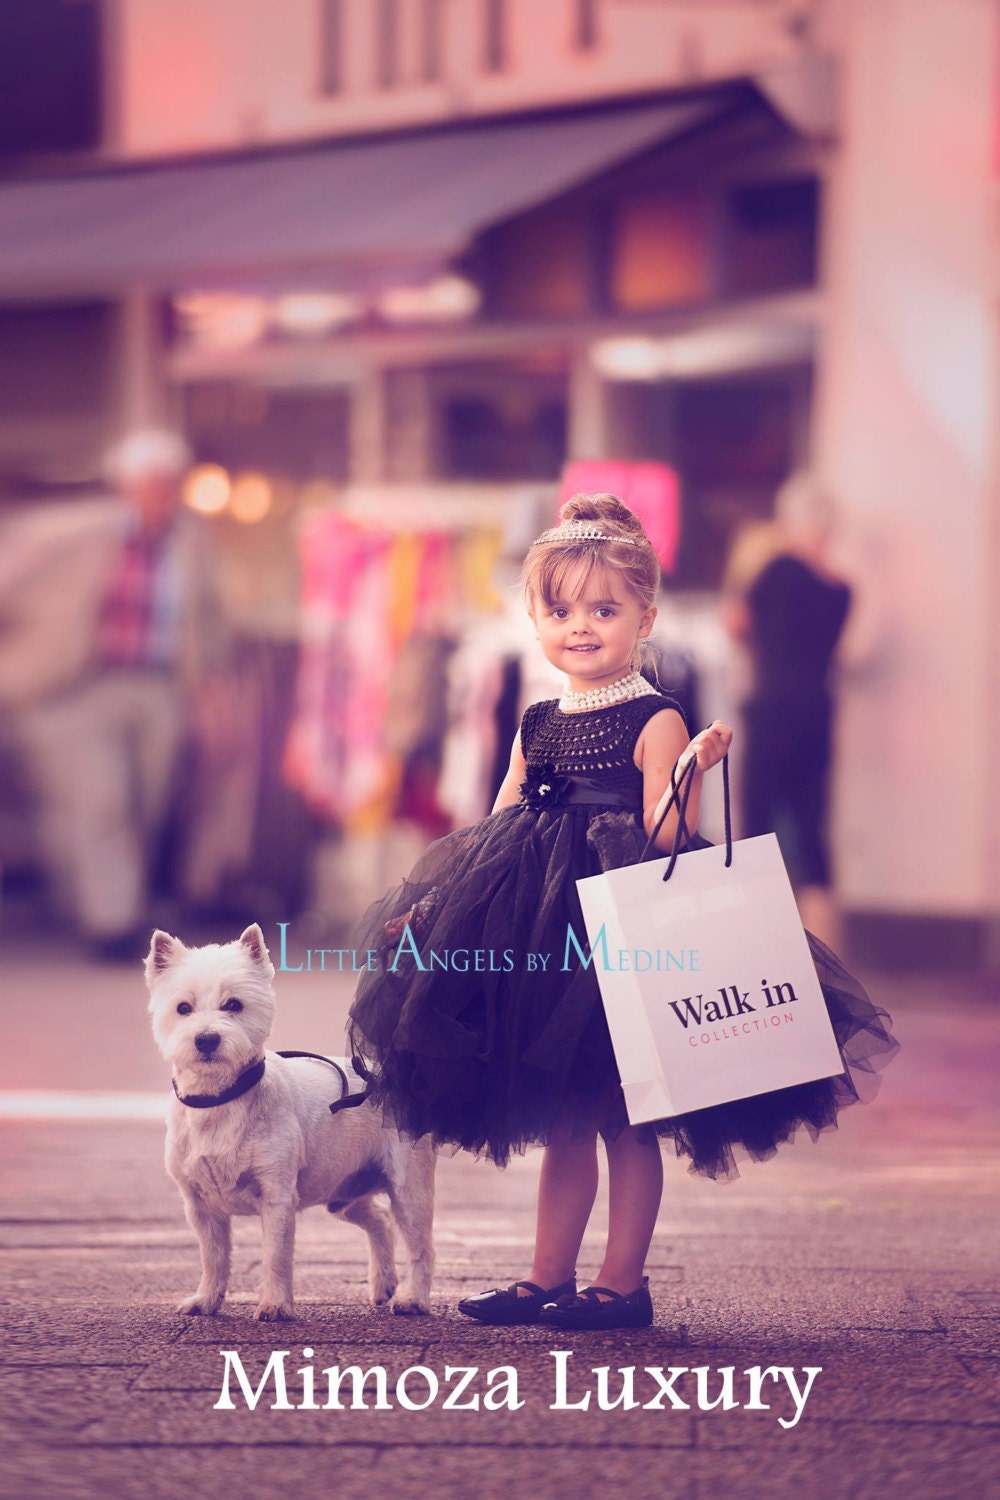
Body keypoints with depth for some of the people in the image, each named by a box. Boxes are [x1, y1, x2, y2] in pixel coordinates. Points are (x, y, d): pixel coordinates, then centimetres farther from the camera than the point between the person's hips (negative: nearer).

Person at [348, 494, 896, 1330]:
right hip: (539, 932, 6)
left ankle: (623, 1285, 8)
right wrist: (433, 904, 7)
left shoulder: (654, 723, -7)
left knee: (626, 1121, 1)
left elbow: (662, 841, -14)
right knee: (560, 1119, 13)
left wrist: (691, 774, -29)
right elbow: (493, 834, 16)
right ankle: (549, 1278, 20)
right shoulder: (538, 727, 12)